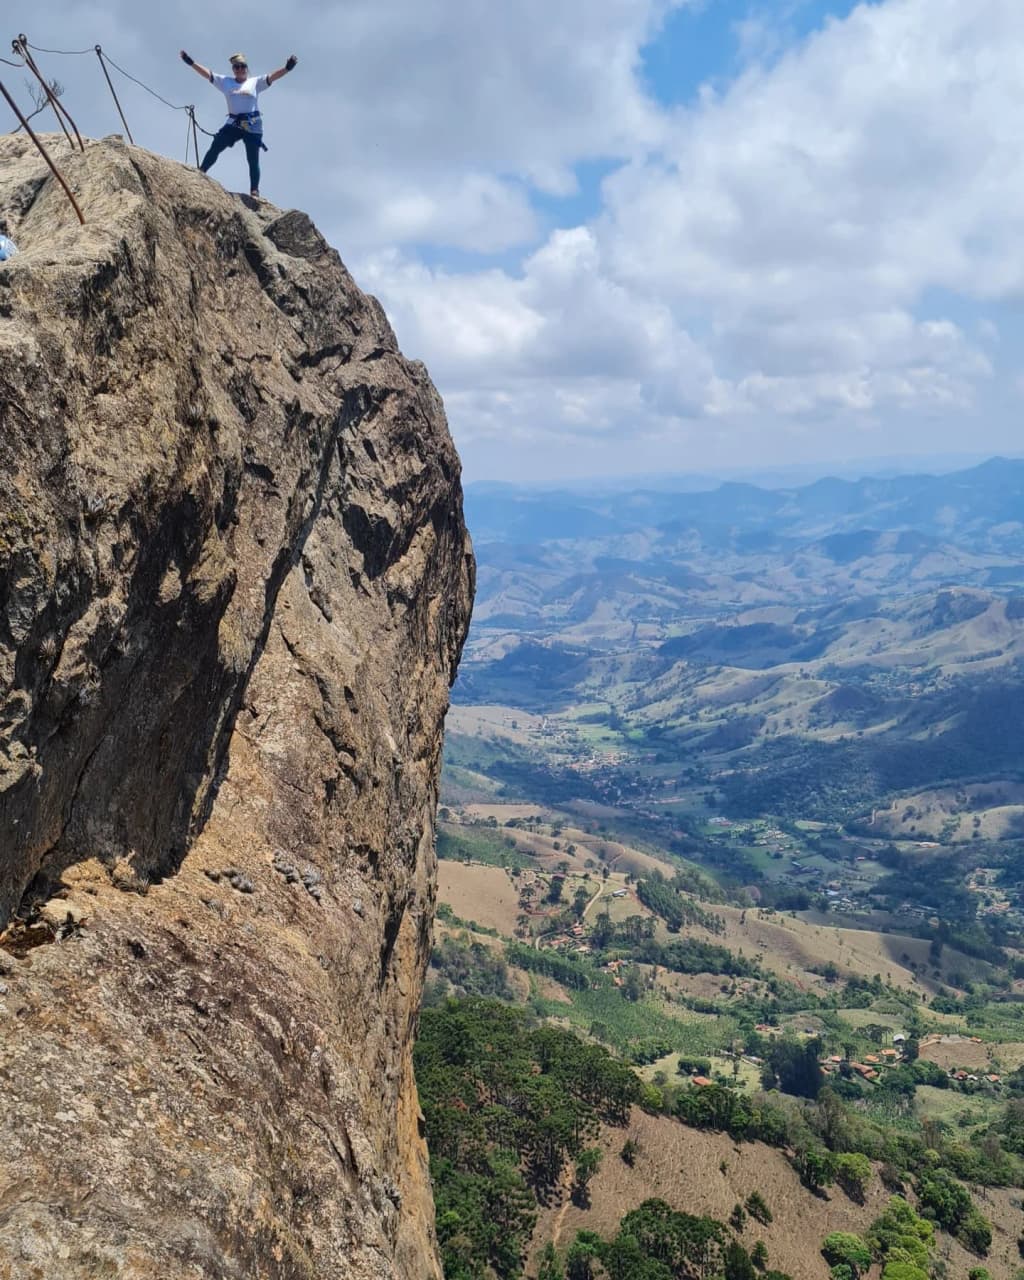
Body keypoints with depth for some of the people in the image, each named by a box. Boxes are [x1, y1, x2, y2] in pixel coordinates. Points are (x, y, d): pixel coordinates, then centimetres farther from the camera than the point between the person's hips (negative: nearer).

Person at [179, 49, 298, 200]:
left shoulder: (256, 82, 4)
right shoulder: (225, 82, 11)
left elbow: (272, 77, -8)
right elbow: (207, 73, 6)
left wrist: (287, 68, -24)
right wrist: (191, 63, -5)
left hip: (253, 125, -2)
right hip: (233, 123, 2)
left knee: (253, 160, 0)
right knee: (214, 149, -2)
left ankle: (254, 191, 6)